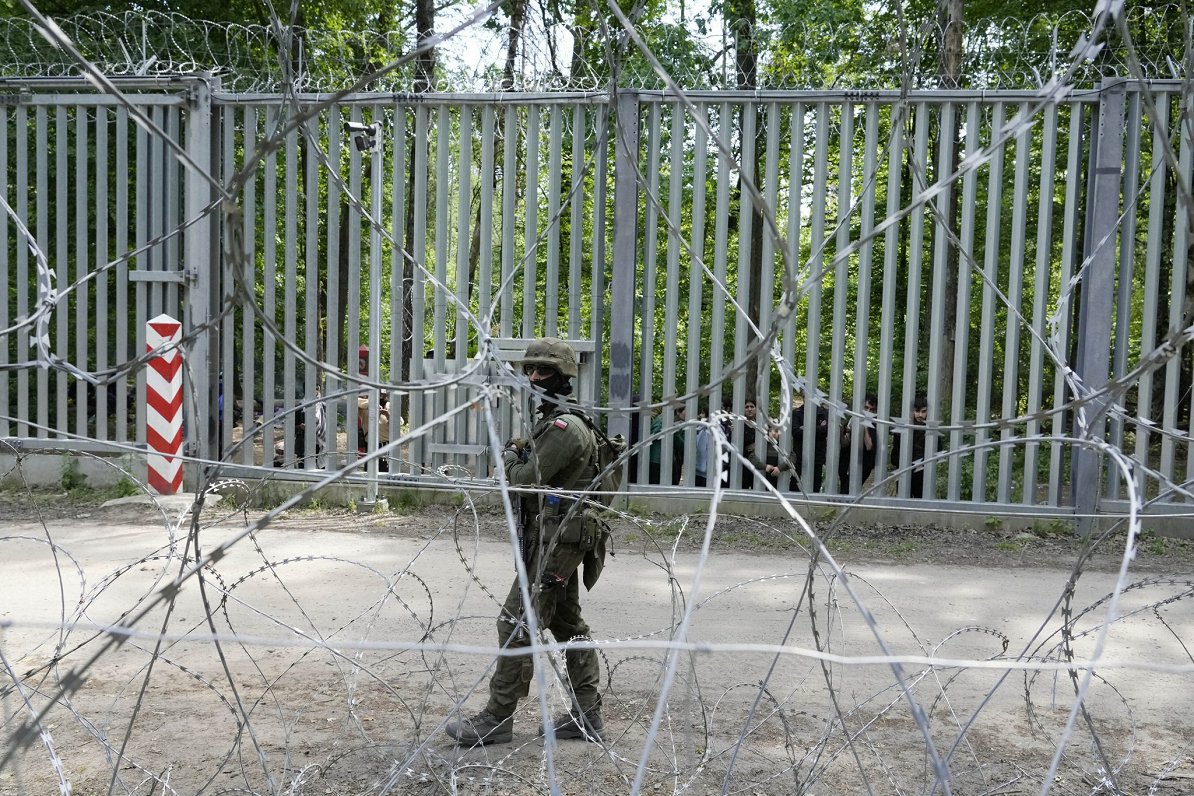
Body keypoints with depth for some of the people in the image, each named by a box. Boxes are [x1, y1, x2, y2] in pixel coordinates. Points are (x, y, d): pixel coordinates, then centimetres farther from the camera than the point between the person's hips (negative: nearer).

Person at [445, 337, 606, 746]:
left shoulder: (565, 426, -18)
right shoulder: (552, 422, 16)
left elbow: (524, 480, -21)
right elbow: (539, 474, 20)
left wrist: (509, 459, -2)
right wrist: (519, 454, 2)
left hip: (555, 541, -11)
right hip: (558, 539, 11)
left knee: (517, 624, -5)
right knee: (568, 625, 14)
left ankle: (497, 719, 4)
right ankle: (587, 715, 21)